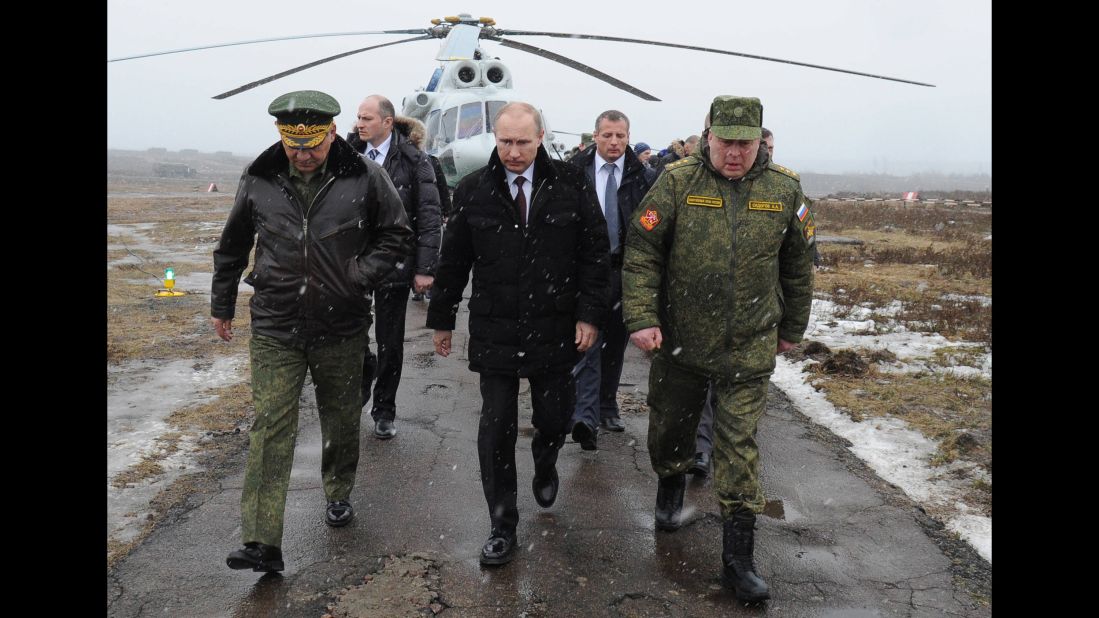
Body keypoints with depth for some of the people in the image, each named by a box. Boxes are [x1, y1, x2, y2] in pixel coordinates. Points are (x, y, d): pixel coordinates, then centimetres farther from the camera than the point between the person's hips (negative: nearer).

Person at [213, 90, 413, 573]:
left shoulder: (364, 179, -8)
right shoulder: (258, 181, -2)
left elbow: (397, 235, 3)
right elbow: (232, 247, 12)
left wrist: (362, 274, -11)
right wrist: (222, 305, 18)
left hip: (342, 329, 0)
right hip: (275, 330, 0)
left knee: (341, 421, 16)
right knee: (269, 429, -5)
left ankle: (338, 494, 42)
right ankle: (261, 543, -2)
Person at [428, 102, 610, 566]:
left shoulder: (571, 185, -3)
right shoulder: (473, 191, -1)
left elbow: (594, 252, 0)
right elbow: (453, 261, 6)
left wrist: (590, 314, -6)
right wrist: (442, 319, 9)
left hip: (555, 331, 0)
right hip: (494, 332, 0)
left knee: (553, 419, 13)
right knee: (496, 430, 1)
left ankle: (544, 467, 49)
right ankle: (502, 527, 16)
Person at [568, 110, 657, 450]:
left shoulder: (643, 176, 0)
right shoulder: (575, 171, -1)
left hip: (624, 269, 2)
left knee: (615, 343, 13)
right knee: (588, 341, -10)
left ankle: (607, 406, 28)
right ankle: (585, 416, -14)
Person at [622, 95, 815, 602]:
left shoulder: (784, 190, -1)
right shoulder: (677, 183, -7)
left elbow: (798, 266, 10)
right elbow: (641, 252, -6)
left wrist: (791, 328, 15)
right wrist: (642, 318, -14)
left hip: (749, 350, 0)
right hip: (679, 343, 0)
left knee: (739, 448, 1)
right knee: (670, 428, 17)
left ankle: (738, 557, 12)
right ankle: (671, 487, 50)